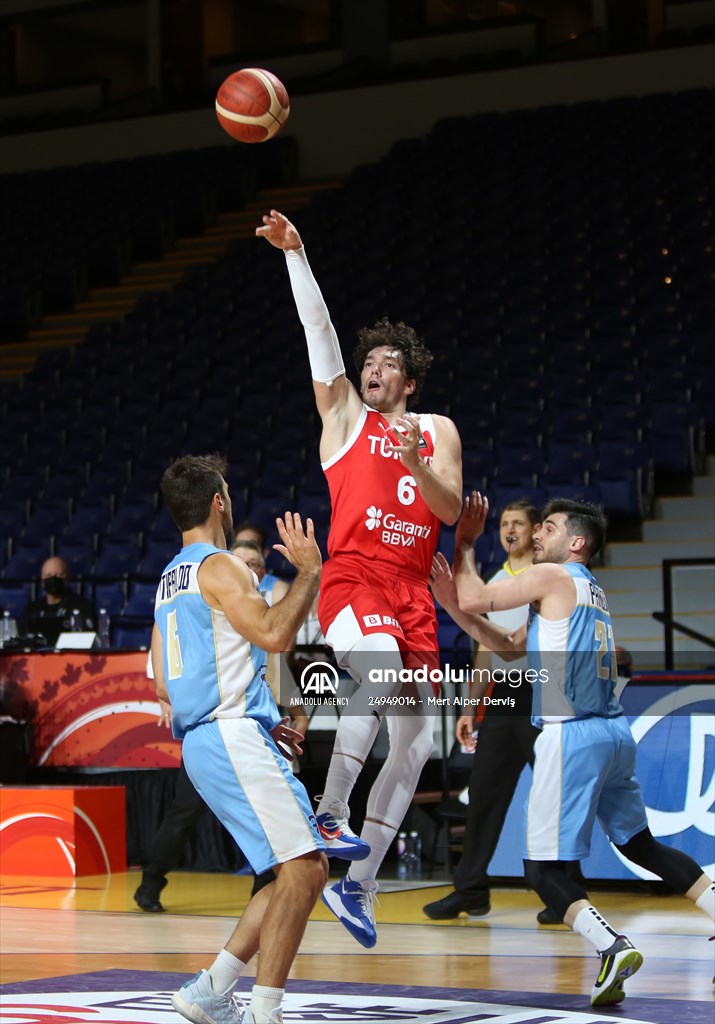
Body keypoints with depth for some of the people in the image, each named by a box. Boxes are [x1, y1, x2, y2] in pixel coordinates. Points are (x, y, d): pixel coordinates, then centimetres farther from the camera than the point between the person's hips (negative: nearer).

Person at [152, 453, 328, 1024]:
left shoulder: (171, 579, 22)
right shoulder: (219, 566, -7)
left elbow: (165, 684, 22)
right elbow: (273, 634, -21)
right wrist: (310, 571, -8)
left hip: (205, 741, 10)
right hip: (236, 737, -10)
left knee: (307, 869, 11)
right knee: (302, 870, -14)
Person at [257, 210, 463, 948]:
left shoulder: (438, 432, 16)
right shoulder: (344, 415, 10)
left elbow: (451, 509, 4)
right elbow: (319, 333, 1)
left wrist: (415, 463, -13)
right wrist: (295, 254, -8)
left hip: (412, 594, 4)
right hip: (352, 580, -4)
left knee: (415, 742, 0)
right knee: (383, 672, -35)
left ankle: (357, 885, 8)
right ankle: (329, 814, -23)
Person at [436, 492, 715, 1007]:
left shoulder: (553, 577, -4)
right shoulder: (591, 591, 22)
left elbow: (475, 600, -9)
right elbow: (510, 647, 23)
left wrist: (466, 543, 6)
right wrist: (454, 594, 16)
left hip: (572, 734, -9)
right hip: (615, 732, 9)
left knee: (544, 868, -5)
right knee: (641, 845, 21)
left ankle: (613, 947, -24)